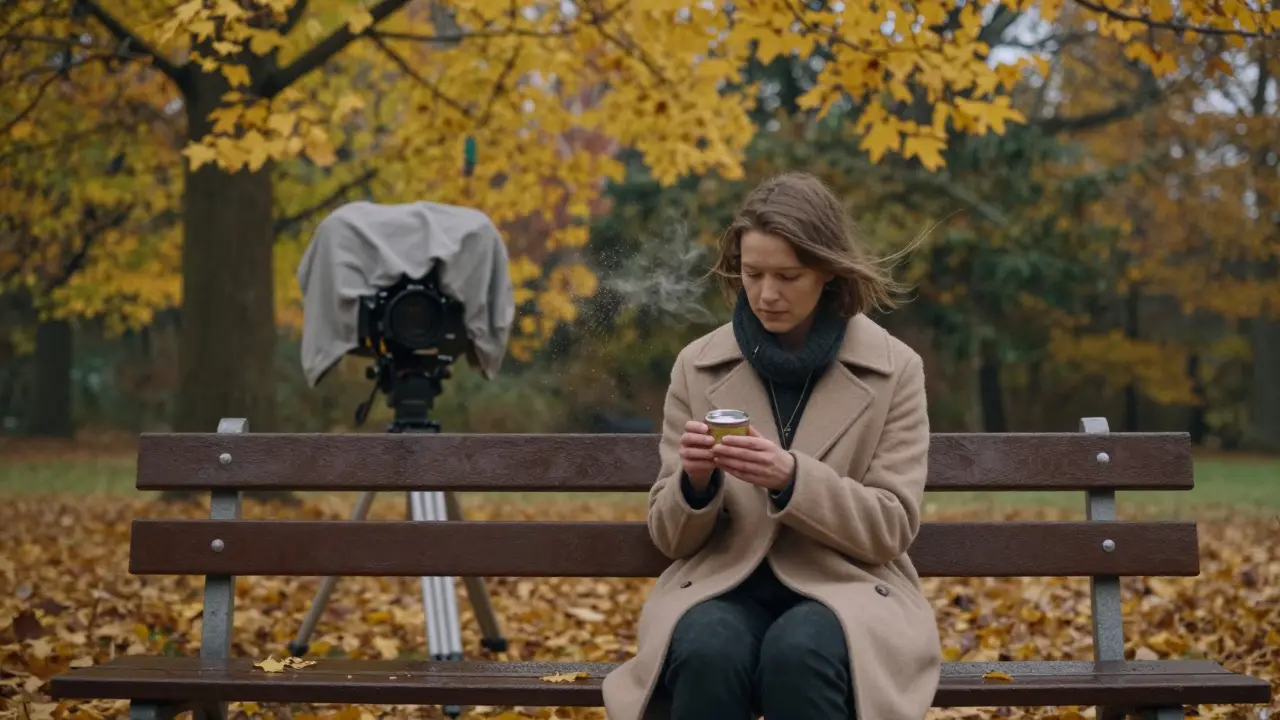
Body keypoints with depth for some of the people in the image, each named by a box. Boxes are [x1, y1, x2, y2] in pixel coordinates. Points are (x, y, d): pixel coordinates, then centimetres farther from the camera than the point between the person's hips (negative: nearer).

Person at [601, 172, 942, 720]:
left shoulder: (894, 369, 0)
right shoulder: (697, 367, 4)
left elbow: (892, 527, -4)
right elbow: (670, 538, 7)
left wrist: (792, 478, -21)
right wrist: (695, 482, -17)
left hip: (844, 591, -1)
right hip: (722, 588, 1)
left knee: (797, 653, -35)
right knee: (707, 652, -33)